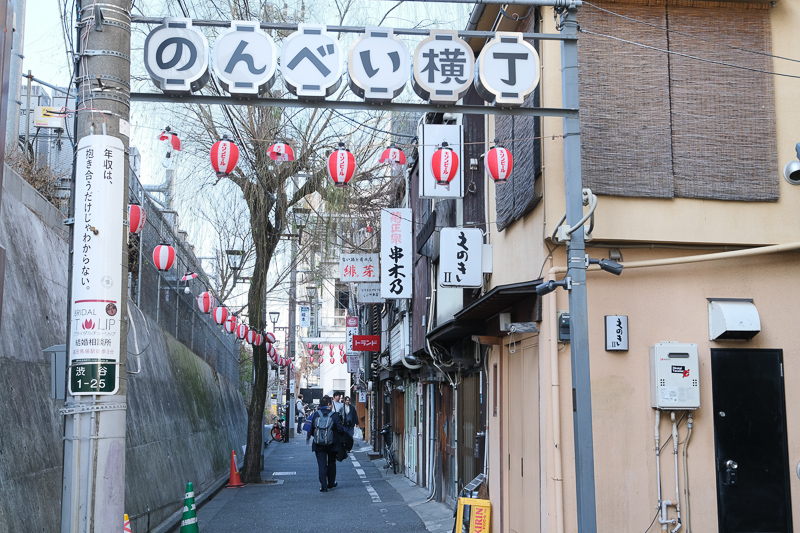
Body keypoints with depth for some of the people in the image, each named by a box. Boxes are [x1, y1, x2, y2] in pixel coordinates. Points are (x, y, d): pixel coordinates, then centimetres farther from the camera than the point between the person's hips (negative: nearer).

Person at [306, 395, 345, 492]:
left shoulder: (316, 414, -3)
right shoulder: (335, 415, -9)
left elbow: (311, 429, 2)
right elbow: (340, 429, -12)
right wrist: (344, 429, 10)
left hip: (319, 445, 1)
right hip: (332, 444, 0)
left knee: (322, 465, 2)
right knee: (331, 463, 18)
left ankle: (323, 486, -7)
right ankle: (331, 483, 29)